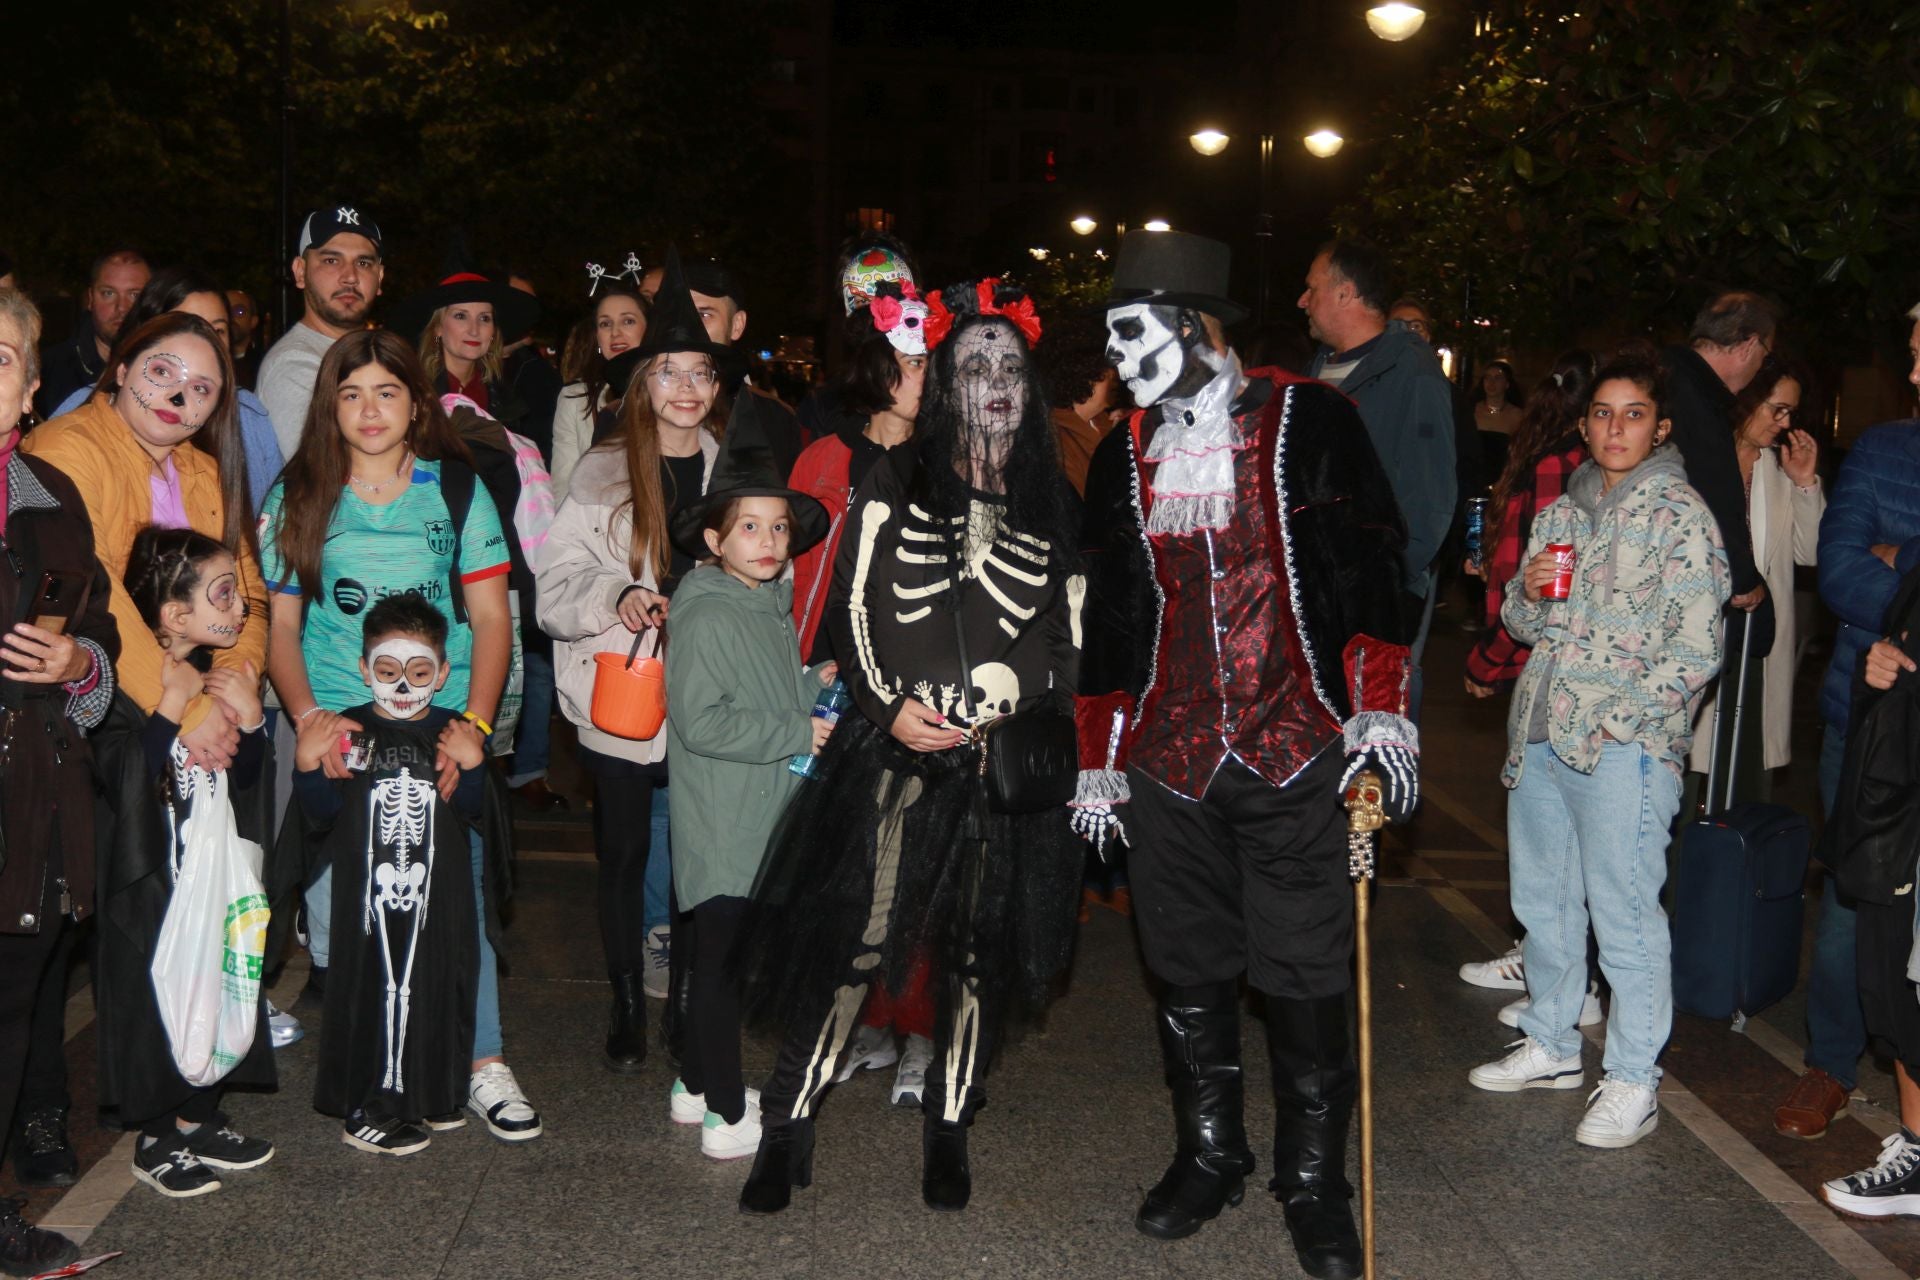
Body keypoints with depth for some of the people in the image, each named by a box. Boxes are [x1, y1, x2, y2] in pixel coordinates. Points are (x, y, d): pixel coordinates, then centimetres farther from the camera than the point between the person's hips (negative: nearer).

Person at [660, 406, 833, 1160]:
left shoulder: (773, 608, 13)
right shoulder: (704, 617, -16)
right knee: (720, 962, -1)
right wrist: (798, 732, -18)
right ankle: (726, 1116, 8)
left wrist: (815, 685, 7)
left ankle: (696, 1085, 31)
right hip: (720, 831, -9)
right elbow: (700, 721, -23)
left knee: (721, 959, 18)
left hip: (760, 824, 9)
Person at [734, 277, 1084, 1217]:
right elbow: (854, 610, 2)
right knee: (856, 936, -6)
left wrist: (1018, 690, -5)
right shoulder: (895, 487, 6)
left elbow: (1070, 638, 11)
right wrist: (889, 706, -9)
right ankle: (788, 1127, 6)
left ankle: (948, 1131, 23)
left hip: (1008, 755, 2)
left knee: (981, 948, 7)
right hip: (897, 749, -2)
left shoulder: (1053, 504, 11)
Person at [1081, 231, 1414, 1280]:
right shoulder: (1122, 458, 11)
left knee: (1305, 981, 1)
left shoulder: (1308, 421, -1)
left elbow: (1370, 563, -2)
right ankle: (1209, 1155, 30)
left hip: (1298, 754, -4)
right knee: (1187, 974, 11)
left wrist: (1380, 705, -9)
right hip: (1168, 760, 4)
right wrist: (1098, 754, 14)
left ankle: (1312, 1184, 18)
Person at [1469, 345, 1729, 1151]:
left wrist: (1618, 720, -16)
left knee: (1624, 914, -4)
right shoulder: (1560, 513, 15)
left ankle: (1633, 1082, 6)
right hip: (1540, 736, 7)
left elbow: (1697, 647, -10)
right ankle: (1550, 1046, 29)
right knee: (1543, 901, 14)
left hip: (1625, 746, -7)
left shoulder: (1679, 513, -4)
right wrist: (1527, 592, -2)